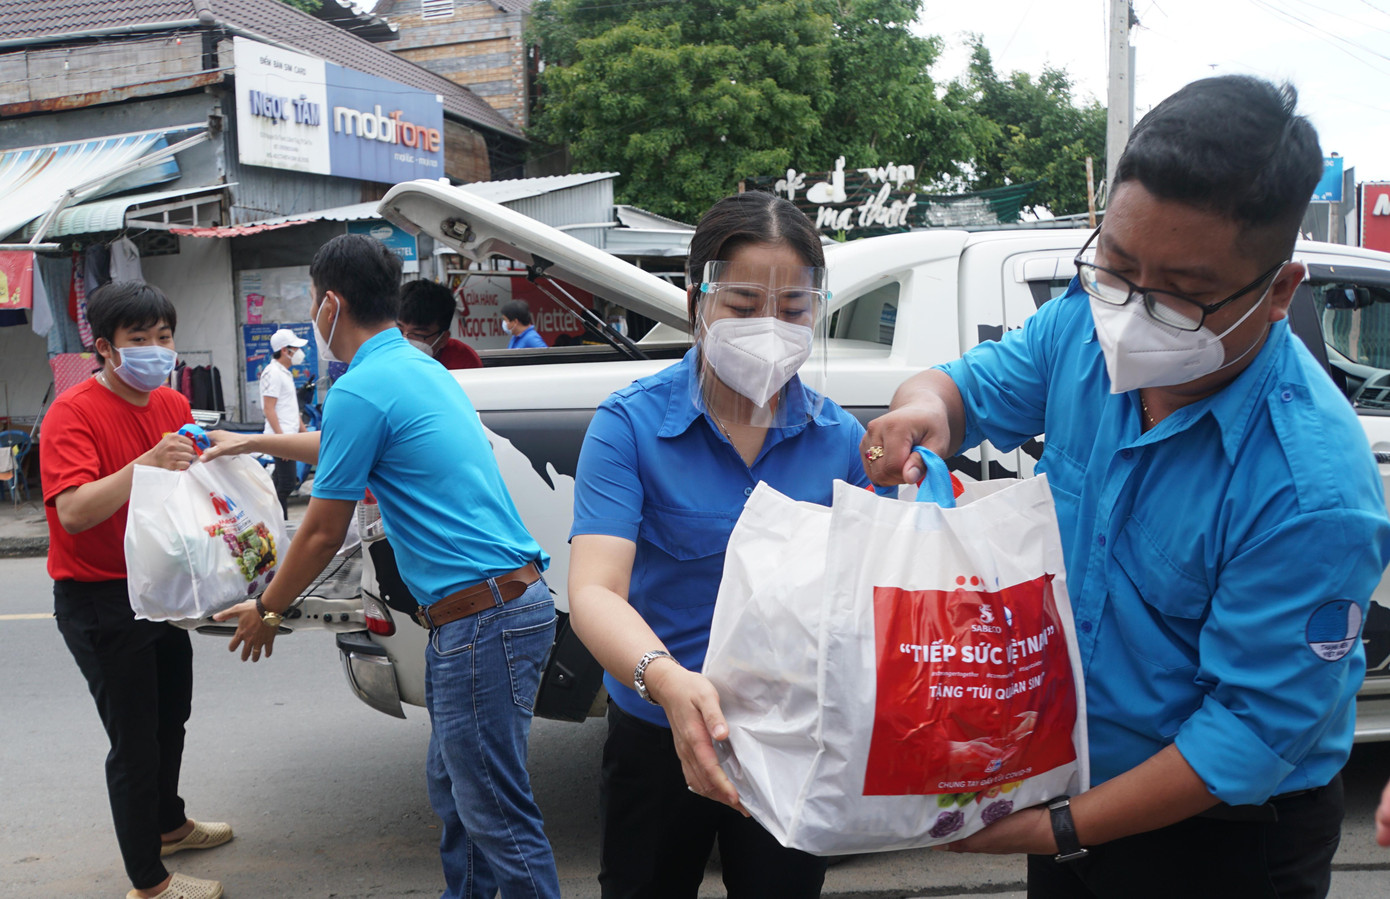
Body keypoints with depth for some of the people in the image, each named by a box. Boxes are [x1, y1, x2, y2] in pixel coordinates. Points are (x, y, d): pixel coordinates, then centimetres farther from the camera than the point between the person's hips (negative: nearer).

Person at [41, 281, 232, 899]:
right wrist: (146, 464, -41)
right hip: (98, 602, -8)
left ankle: (169, 824, 47)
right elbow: (74, 512, -30)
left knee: (172, 715, 24)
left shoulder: (172, 405, 5)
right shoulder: (74, 413, -19)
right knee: (134, 740, -3)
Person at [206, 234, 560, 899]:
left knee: (499, 818, -1)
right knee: (454, 792, 22)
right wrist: (253, 442, 48)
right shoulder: (421, 367, 17)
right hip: (509, 601, 10)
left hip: (482, 618, -10)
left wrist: (266, 611, 13)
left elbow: (323, 534, -4)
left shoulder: (361, 388, -12)